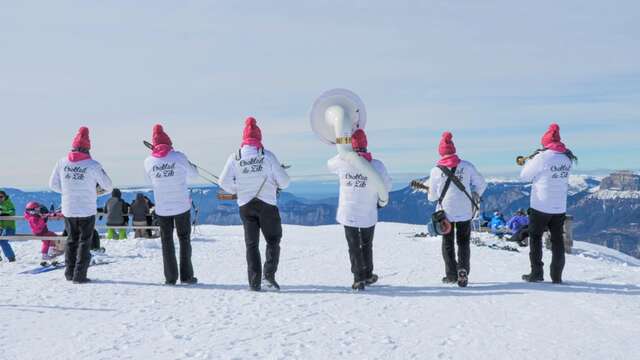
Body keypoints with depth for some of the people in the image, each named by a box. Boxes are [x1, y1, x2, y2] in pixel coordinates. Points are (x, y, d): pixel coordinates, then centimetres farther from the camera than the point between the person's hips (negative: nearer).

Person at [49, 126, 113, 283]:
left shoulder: (62, 162, -3)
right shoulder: (93, 165, -13)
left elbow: (53, 184, 6)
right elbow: (108, 186, -4)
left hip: (68, 210, 4)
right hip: (87, 211, -4)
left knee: (72, 239, 19)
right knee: (84, 242, 6)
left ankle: (69, 272, 23)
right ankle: (79, 275, 3)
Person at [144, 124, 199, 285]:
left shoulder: (148, 162, -5)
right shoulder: (178, 156, -11)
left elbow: (150, 181, 10)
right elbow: (193, 174, 2)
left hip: (162, 208, 1)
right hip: (182, 206, -1)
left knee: (166, 242, 11)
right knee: (184, 239, 12)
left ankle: (170, 277, 11)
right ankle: (186, 276, 12)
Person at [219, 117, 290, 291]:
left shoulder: (235, 157, -2)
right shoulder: (267, 155, -7)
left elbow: (224, 182, -4)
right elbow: (284, 181, -6)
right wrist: (277, 185, 17)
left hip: (245, 205, 2)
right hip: (267, 204, -2)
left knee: (251, 244, 9)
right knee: (273, 240, 13)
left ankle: (254, 282, 4)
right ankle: (269, 274, -4)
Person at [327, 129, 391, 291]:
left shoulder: (342, 161, -13)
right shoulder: (377, 165, -15)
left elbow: (330, 164, 11)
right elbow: (387, 186, -4)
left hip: (348, 213, 0)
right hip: (369, 214, 0)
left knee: (354, 247, 10)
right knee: (366, 245, 20)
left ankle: (359, 278, 6)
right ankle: (368, 275, 33)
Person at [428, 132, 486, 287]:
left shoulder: (436, 171, -10)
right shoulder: (467, 166, -8)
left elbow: (432, 196, -3)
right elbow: (481, 184, 1)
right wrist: (475, 197, 18)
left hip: (446, 212, -1)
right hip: (465, 212, 1)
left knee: (448, 243, 15)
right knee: (463, 242, 14)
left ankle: (451, 275, 14)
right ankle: (463, 271, -4)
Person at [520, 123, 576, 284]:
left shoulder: (542, 158, -17)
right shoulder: (568, 157, 1)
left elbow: (524, 176, -8)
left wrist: (530, 161, 9)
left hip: (541, 206, -5)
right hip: (560, 207, 5)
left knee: (535, 237, 10)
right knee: (557, 240, 13)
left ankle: (537, 273, 9)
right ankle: (557, 276, 15)